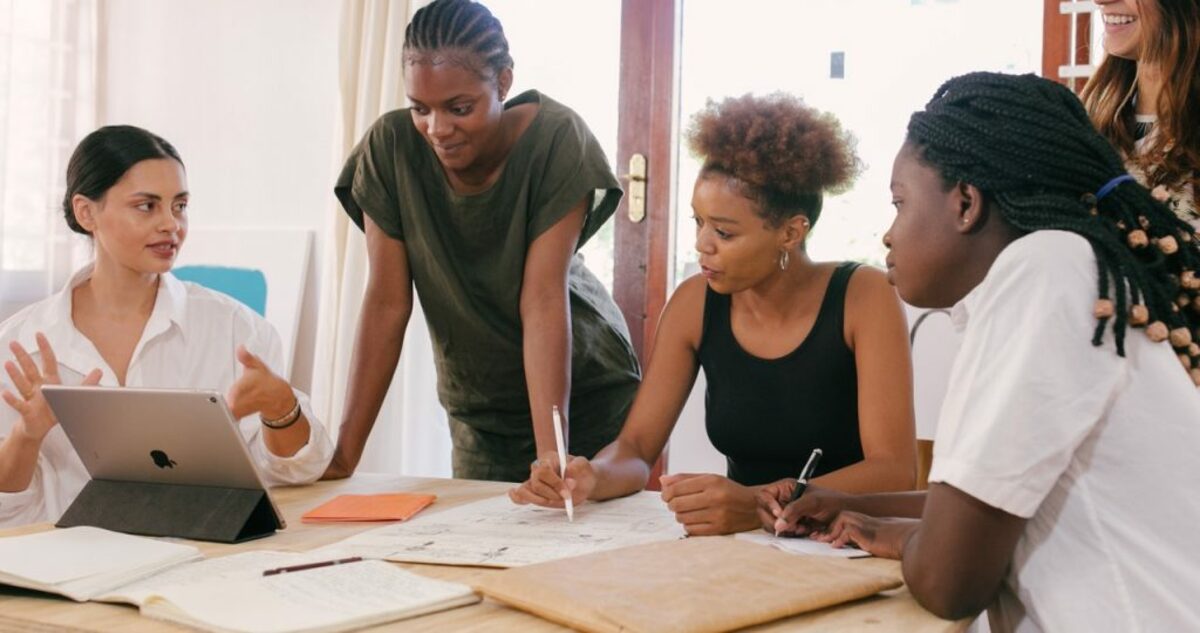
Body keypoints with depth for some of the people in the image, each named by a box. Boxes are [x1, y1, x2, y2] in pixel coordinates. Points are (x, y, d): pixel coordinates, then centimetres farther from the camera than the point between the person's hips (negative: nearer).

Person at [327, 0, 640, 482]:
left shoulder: (556, 139, -23)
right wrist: (344, 455, -20)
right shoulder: (391, 147, -16)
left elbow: (543, 301, -26)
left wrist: (552, 456, -32)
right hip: (478, 407, 2)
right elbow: (387, 302, -15)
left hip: (584, 391, -2)